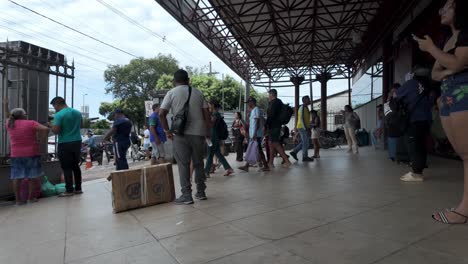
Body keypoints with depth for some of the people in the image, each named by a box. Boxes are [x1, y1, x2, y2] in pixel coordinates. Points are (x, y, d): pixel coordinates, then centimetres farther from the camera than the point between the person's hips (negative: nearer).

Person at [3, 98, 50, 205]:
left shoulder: (10, 124, 4)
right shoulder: (31, 123, -9)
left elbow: (7, 116, 25)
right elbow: (46, 129, -19)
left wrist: (5, 104, 38)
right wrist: (41, 132, 2)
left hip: (16, 155, 4)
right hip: (32, 154, -4)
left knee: (17, 177, 7)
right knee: (32, 176, 3)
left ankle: (18, 199, 7)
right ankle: (31, 198, 5)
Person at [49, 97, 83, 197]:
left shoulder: (59, 115, -13)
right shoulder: (77, 112, 8)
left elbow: (56, 131, -16)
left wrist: (51, 126, 3)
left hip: (65, 144, -6)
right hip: (77, 142, 6)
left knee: (67, 168, 1)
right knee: (76, 166, 15)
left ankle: (69, 190, 5)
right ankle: (78, 188, 20)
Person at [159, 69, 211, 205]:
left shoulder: (172, 93, 3)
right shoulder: (198, 92, 11)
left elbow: (161, 114, -4)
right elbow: (206, 113, 6)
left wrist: (167, 131, 4)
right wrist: (208, 131, 12)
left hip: (181, 133, -3)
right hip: (198, 132, 3)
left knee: (183, 164, 2)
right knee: (198, 163, 13)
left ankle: (186, 195, 1)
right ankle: (201, 192, 20)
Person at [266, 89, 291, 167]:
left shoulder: (273, 103, -12)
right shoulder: (279, 102, 19)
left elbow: (271, 115, -20)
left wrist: (266, 125, -15)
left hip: (273, 126, -10)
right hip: (277, 125, 10)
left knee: (275, 144, -9)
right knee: (272, 144, 11)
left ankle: (287, 161, -9)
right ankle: (271, 163, 14)